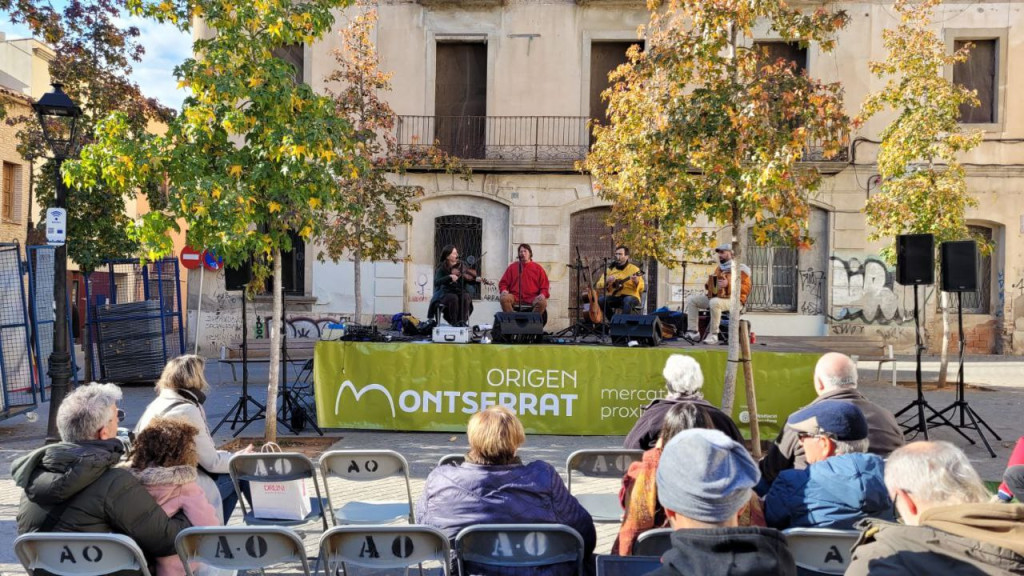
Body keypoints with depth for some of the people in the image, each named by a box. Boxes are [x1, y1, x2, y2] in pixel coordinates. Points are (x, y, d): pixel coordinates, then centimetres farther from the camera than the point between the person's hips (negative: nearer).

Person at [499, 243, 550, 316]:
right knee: (504, 298, -30)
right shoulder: (512, 267, 15)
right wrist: (504, 290, -5)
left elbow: (545, 285, 12)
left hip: (532, 298, -1)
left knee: (542, 302, -32)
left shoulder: (538, 268, 13)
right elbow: (503, 282, 16)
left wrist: (542, 294, -9)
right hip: (515, 298, 1)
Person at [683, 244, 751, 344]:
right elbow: (713, 283, 32)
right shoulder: (719, 268, 18)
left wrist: (729, 284, -27)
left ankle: (713, 335, -31)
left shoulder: (740, 269, -6)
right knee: (691, 299, -3)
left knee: (715, 302, -40)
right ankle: (693, 331, -12)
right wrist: (708, 285, 9)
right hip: (714, 297, 8)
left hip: (733, 300, -8)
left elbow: (746, 288, -18)